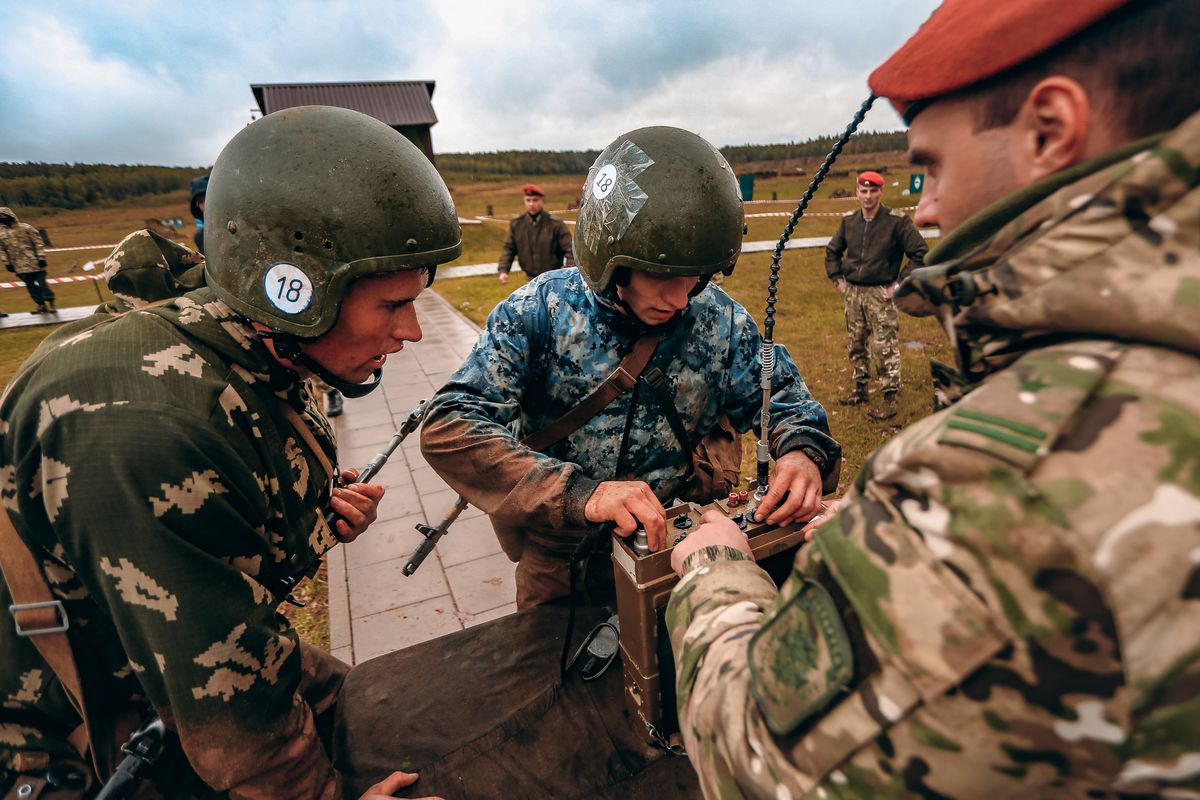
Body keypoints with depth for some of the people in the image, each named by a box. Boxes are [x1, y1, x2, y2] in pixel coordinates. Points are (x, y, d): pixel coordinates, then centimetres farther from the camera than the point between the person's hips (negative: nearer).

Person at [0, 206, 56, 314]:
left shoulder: (26, 228, -5)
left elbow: (38, 243, -5)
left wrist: (41, 258, -11)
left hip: (34, 263, -4)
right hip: (20, 266, 4)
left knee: (42, 283, -4)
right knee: (30, 285, 7)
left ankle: (51, 304, 4)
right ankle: (41, 305, 15)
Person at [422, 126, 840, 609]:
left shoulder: (722, 321, -5)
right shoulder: (539, 312, -14)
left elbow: (782, 396, 8)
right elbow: (447, 429, -21)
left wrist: (803, 450, -16)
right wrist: (579, 493, -34)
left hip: (676, 552, 2)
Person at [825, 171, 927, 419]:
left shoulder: (896, 221, -9)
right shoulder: (849, 221, 6)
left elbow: (920, 253, -8)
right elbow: (832, 252, 21)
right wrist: (837, 278, 11)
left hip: (881, 293, -5)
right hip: (853, 292, 5)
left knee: (885, 348, -4)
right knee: (856, 344, 14)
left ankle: (890, 400, 3)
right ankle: (860, 389, 29)